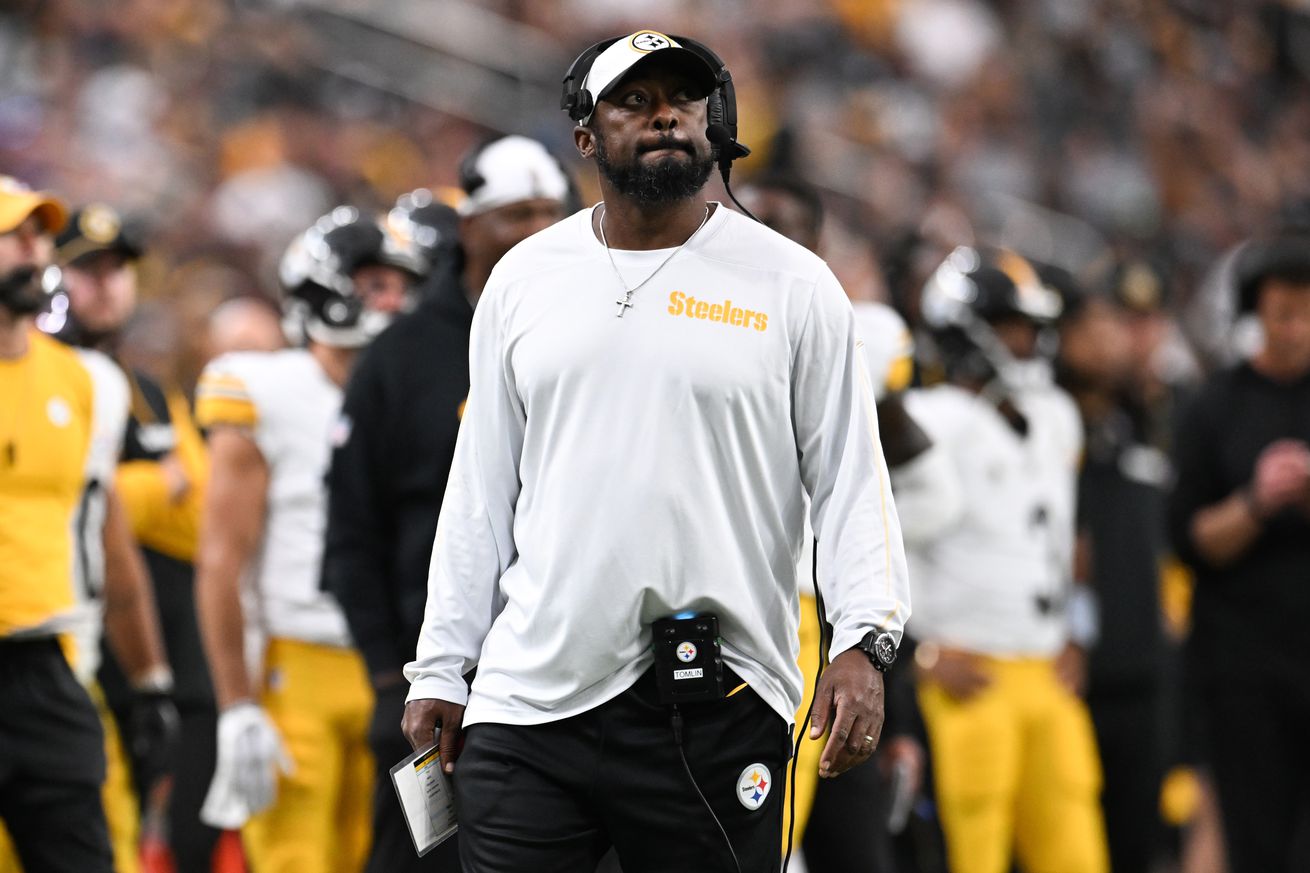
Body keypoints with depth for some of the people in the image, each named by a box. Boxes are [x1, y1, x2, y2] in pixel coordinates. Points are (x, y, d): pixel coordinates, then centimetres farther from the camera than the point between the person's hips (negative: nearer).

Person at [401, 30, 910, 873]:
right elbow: (481, 494, 15)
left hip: (719, 712, -2)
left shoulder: (793, 286, 3)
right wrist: (440, 671, 11)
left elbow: (850, 479, 0)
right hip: (532, 701, 2)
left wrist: (865, 642, -14)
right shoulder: (524, 281, 11)